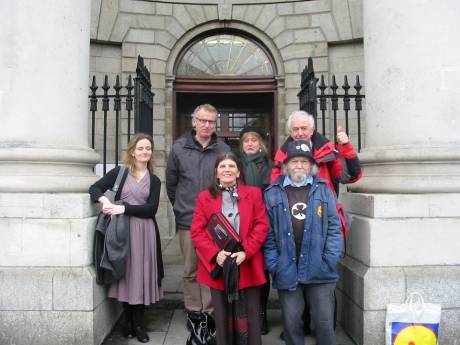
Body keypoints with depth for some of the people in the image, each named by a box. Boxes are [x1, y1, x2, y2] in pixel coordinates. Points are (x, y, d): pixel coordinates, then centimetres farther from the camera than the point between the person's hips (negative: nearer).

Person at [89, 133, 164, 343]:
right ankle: (128, 320, 20)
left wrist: (124, 208, -15)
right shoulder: (119, 173, 5)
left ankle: (138, 323, 14)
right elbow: (94, 188, -1)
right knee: (125, 273, 4)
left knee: (141, 274, 3)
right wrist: (104, 200, -22)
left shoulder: (154, 181, 9)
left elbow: (151, 209, -3)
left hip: (144, 232, 1)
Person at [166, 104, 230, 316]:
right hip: (188, 220, 1)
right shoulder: (179, 148, 2)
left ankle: (210, 311, 19)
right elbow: (171, 183, 11)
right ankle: (193, 311, 24)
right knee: (191, 270, 10)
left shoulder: (224, 150, 1)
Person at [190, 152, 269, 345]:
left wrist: (245, 252, -13)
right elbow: (197, 232, 0)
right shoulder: (205, 197, 5)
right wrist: (215, 253, -15)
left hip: (247, 266, 0)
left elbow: (261, 227, 0)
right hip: (218, 266, 0)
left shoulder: (253, 194, 6)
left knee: (249, 318, 7)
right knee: (223, 317, 11)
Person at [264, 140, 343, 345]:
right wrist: (274, 265, -5)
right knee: (291, 323, 12)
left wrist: (330, 260, -7)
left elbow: (334, 227, 2)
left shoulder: (323, 190, 5)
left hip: (319, 271, 0)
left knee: (324, 323, 9)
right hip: (287, 272, 0)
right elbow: (268, 234, 2)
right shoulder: (273, 194, 3)